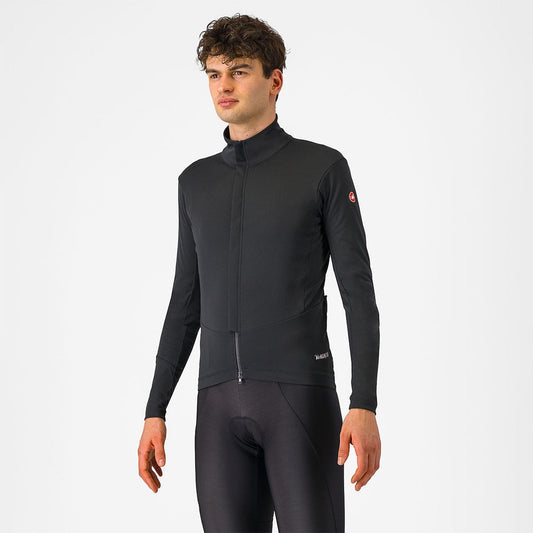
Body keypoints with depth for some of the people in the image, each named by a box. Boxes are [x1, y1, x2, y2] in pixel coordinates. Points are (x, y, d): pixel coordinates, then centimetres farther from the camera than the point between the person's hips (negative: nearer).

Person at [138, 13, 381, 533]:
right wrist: (155, 411, 13)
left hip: (300, 393, -4)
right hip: (219, 402, 4)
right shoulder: (196, 181, 15)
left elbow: (359, 294, -1)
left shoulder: (322, 168, 2)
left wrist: (364, 405, -11)